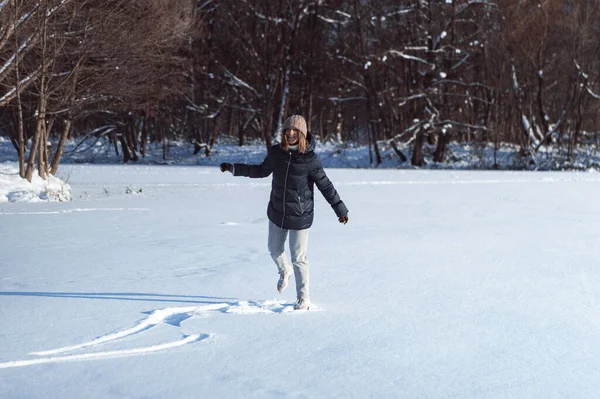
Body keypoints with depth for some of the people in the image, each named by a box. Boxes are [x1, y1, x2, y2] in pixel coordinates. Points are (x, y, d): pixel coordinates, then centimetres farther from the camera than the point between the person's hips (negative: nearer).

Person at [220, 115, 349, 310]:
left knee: (299, 258, 1)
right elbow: (262, 171, 13)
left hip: (300, 216, -4)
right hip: (277, 212, 5)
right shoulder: (276, 153, -4)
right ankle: (284, 270, 53)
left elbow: (325, 186, -11)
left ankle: (303, 298, 17)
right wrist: (234, 168, 14)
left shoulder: (310, 159, -16)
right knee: (274, 249, 19)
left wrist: (340, 210, -12)